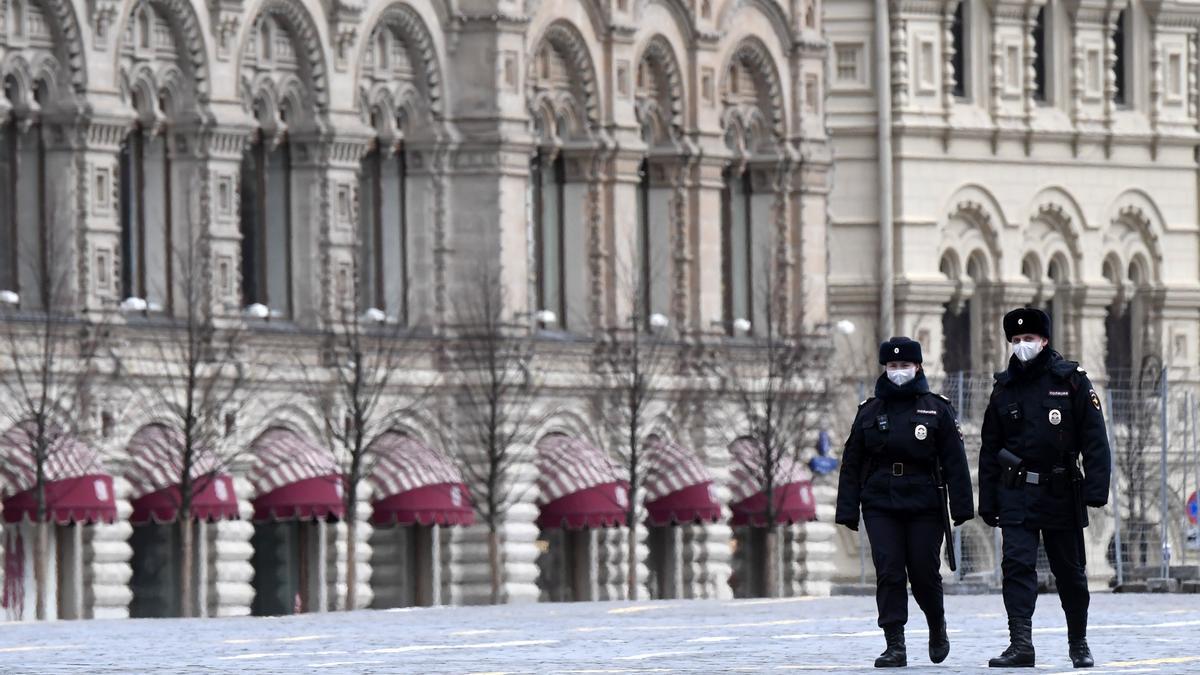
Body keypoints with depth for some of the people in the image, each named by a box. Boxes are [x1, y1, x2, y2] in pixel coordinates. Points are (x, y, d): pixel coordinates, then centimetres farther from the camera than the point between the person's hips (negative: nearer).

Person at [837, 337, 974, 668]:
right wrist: (848, 511, 5)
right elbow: (852, 464, 11)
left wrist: (961, 506, -5)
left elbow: (955, 461, 2)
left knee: (924, 573, 1)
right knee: (888, 573, -8)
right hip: (880, 507, 2)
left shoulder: (937, 409, 4)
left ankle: (937, 625, 30)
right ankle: (895, 646, -7)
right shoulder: (870, 411, 10)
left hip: (924, 505, -2)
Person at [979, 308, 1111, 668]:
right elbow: (990, 449, 10)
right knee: (1017, 565, -13)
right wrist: (987, 502, 7)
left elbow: (1095, 439, -4)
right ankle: (1020, 644, -19)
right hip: (1017, 495, 1)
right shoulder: (1004, 387, 7)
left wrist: (1096, 489, -13)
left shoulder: (1071, 381, -1)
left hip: (1062, 494, -1)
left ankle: (1079, 644, 25)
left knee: (1070, 572, 9)